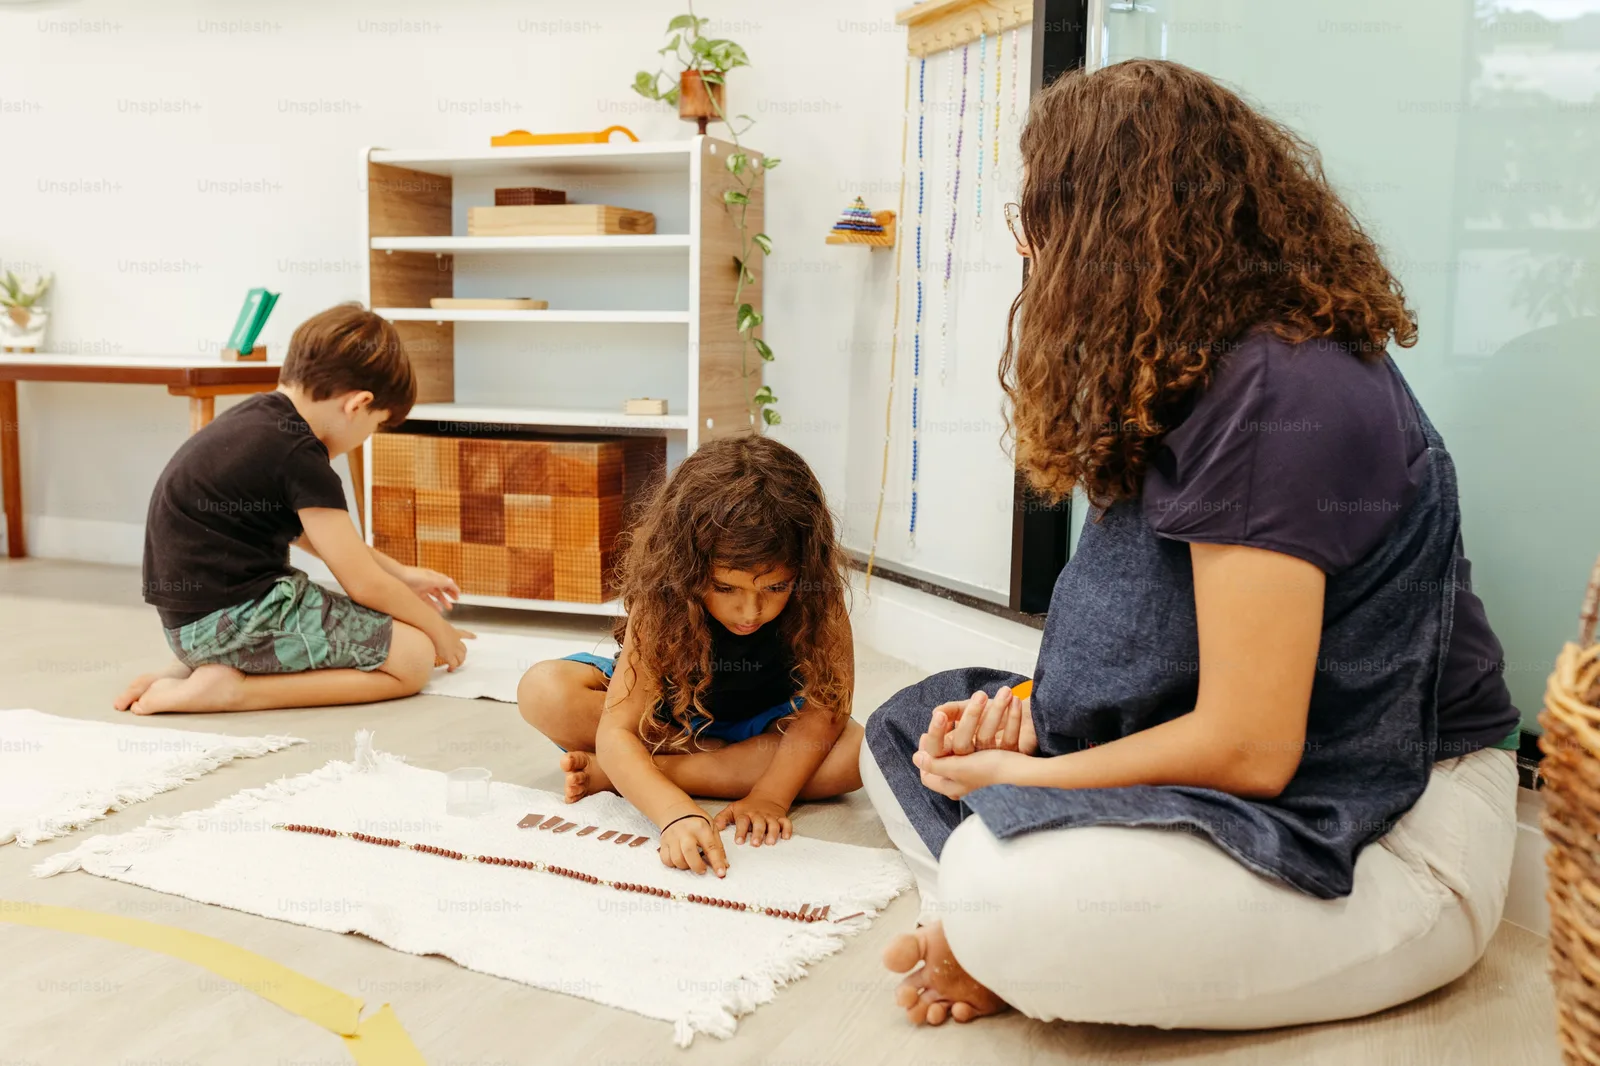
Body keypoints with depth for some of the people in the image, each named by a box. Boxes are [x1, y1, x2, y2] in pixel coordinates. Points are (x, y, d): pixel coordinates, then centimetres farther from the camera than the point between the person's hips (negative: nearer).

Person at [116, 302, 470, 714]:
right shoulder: (299, 455, -18)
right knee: (413, 656, -7)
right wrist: (437, 627, 3)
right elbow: (364, 584, -13)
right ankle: (230, 688, -13)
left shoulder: (256, 418, 10)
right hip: (234, 619, -10)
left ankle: (198, 666, 9)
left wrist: (400, 573, 25)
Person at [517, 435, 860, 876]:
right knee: (543, 690, -27)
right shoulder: (662, 601, -31)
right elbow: (615, 732, -36)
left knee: (861, 750, -32)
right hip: (669, 716, -2)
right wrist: (676, 812, -54)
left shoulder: (815, 594, -28)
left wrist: (770, 795, -41)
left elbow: (826, 703, -27)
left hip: (764, 724, 2)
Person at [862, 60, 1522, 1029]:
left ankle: (1016, 955, -3)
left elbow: (1245, 748, -24)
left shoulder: (1273, 396, -23)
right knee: (903, 736, 5)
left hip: (1389, 836, -10)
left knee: (1004, 886, -34)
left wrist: (1012, 778, -12)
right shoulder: (1191, 376, 9)